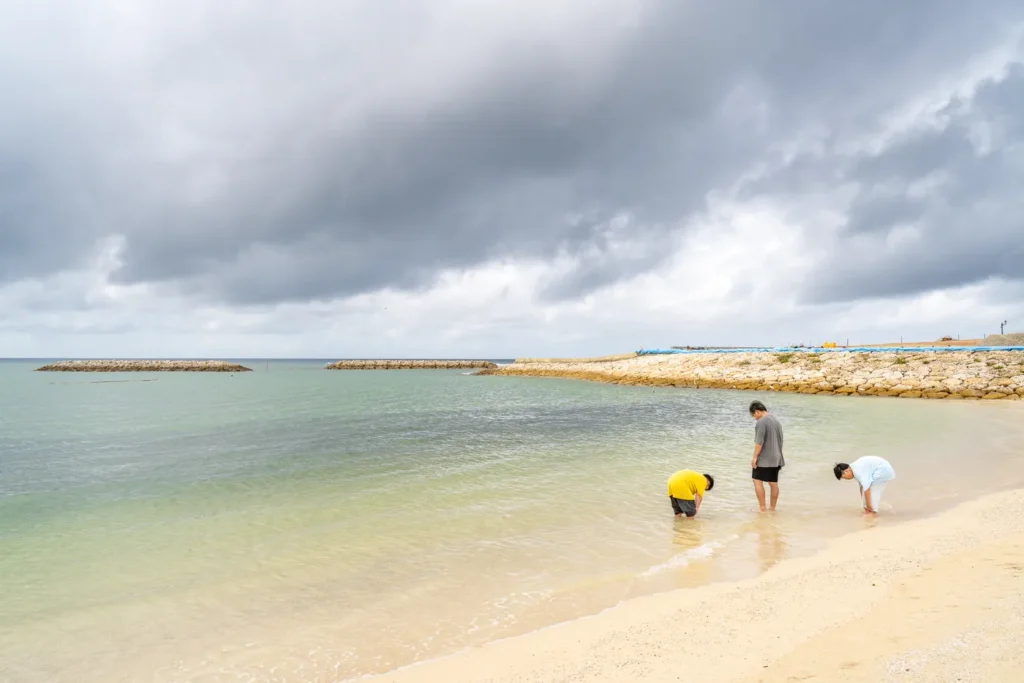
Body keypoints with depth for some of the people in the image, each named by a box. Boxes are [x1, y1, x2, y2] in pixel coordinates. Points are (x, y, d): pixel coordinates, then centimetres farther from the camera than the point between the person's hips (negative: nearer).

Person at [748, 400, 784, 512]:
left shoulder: (761, 422, -14)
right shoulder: (776, 421, 15)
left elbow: (759, 442, -20)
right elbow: (780, 440, 22)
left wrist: (754, 457, -16)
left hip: (764, 459, -9)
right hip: (776, 458, 9)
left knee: (757, 481, -3)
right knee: (773, 483, 11)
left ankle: (762, 508, -5)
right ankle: (772, 508, 18)